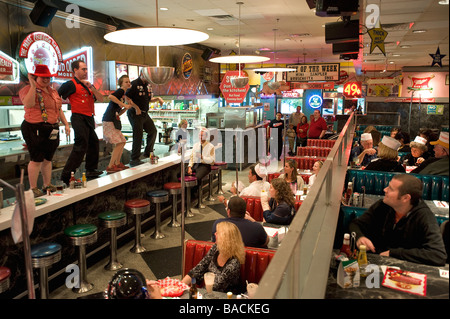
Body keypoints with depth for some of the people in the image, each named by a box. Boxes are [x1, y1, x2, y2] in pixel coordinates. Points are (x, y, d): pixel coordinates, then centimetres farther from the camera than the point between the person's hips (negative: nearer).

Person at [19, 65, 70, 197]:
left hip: (52, 130, 7)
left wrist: (66, 124, 17)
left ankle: (47, 185, 23)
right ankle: (33, 188, 6)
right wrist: (32, 86, -26)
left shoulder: (53, 91, 17)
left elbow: (59, 109, 23)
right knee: (36, 159, -4)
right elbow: (28, 104, -26)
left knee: (48, 159, 13)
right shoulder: (28, 89, -6)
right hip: (35, 130, -7)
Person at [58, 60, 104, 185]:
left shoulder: (88, 85, 18)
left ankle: (91, 170, 31)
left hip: (89, 119, 8)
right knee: (81, 145, -13)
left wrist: (91, 87, -5)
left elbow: (100, 99, 7)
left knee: (93, 143, 16)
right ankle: (66, 176, -10)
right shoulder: (70, 84, -5)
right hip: (79, 118, -8)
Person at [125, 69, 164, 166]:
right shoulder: (134, 84, -12)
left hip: (145, 113, 8)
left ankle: (148, 153, 30)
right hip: (135, 113, -8)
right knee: (138, 134, -12)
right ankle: (134, 159, -7)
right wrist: (136, 107, -21)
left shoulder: (148, 85, 13)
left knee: (153, 131, 14)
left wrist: (158, 98, 4)